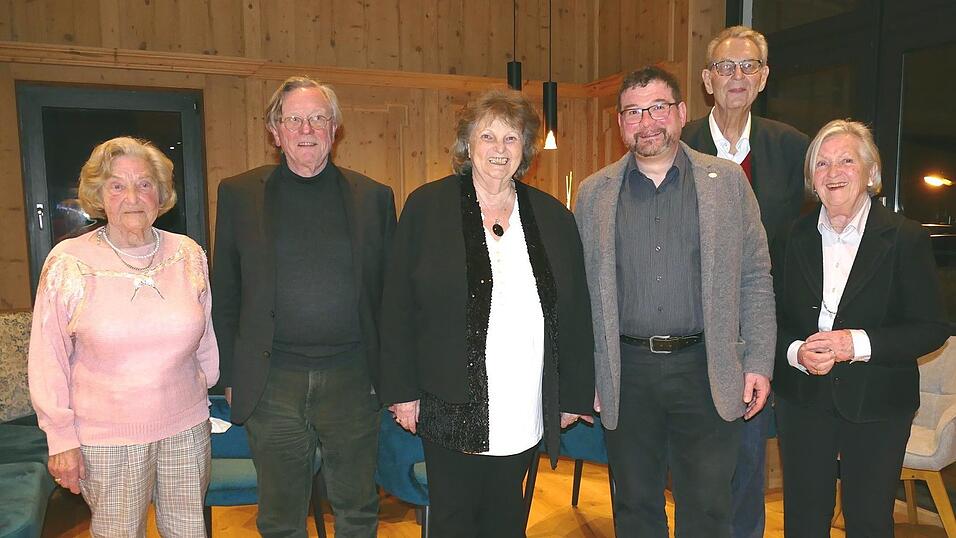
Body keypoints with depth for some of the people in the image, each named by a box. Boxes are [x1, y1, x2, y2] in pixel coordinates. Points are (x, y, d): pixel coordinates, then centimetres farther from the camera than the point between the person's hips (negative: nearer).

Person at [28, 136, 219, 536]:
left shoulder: (189, 255, 1)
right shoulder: (68, 262, -6)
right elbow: (48, 360, -2)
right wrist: (61, 438, -2)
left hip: (186, 429, 3)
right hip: (106, 440, -2)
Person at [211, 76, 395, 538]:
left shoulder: (373, 197, 3)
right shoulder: (238, 194, 3)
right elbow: (224, 295, 5)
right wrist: (230, 376, 3)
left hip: (352, 379, 1)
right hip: (273, 384, 0)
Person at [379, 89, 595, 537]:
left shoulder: (553, 216, 5)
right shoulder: (426, 206, -2)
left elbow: (575, 313, 7)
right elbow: (398, 306, -3)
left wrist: (574, 396, 7)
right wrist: (402, 391, -5)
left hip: (524, 412, 2)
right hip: (450, 404, -2)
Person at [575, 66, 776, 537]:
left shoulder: (728, 182, 3)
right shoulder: (594, 193, 5)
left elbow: (756, 280, 4)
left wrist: (759, 364, -2)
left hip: (707, 372, -1)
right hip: (626, 373, 1)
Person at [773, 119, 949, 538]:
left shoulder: (905, 238, -6)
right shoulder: (795, 237, 3)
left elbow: (932, 328, -8)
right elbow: (776, 318, 6)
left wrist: (859, 344, -21)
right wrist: (796, 352, -14)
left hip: (876, 406, -2)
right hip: (804, 401, 3)